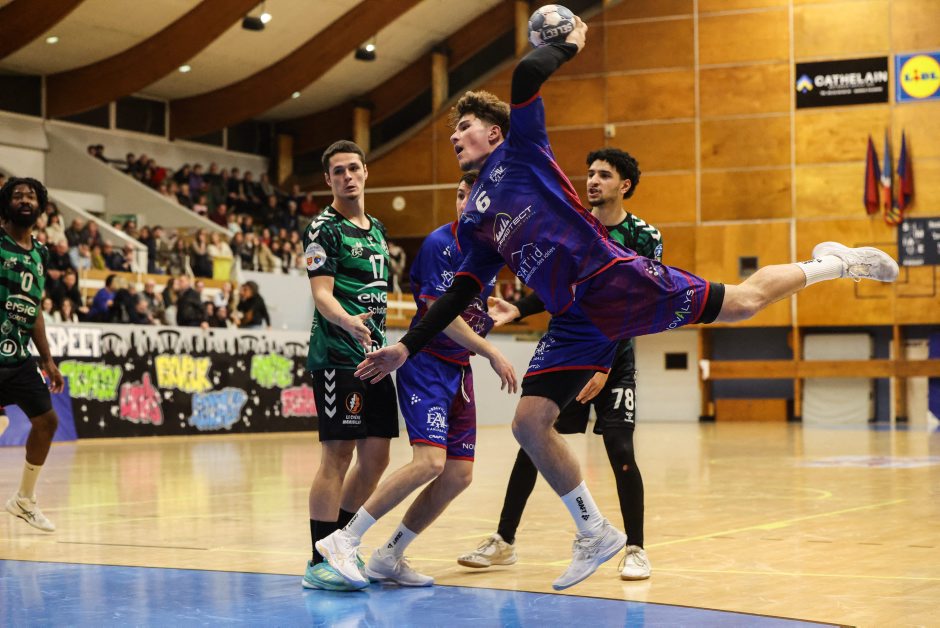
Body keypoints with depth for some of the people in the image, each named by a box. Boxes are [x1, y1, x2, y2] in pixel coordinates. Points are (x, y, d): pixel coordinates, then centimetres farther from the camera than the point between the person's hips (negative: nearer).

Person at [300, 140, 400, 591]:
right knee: (337, 455, -9)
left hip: (373, 354, 8)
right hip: (336, 356, -8)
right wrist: (349, 322, -35)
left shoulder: (375, 230, 19)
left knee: (376, 456, 9)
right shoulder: (324, 229, -6)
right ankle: (318, 563, -6)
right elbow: (322, 293, -15)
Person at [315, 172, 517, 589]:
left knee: (459, 474, 2)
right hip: (427, 363, -8)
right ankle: (343, 541, -15)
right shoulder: (440, 243, -13)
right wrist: (492, 353, -16)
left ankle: (388, 557, 13)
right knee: (430, 461, -23)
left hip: (460, 368, 8)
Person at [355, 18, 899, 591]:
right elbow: (461, 295, 19)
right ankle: (596, 535, 9)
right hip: (574, 323, 6)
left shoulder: (521, 148, 4)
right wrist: (406, 348, 13)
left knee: (742, 303, -5)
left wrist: (568, 46, 6)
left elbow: (528, 73, -11)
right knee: (530, 422, -5)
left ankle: (829, 263, 25)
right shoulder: (473, 222, 20)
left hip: (614, 279, -6)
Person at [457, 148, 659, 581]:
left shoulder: (644, 237, -8)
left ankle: (635, 550, 4)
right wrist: (517, 310, -5)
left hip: (613, 357, -3)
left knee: (620, 451, -12)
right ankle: (504, 541, 13)